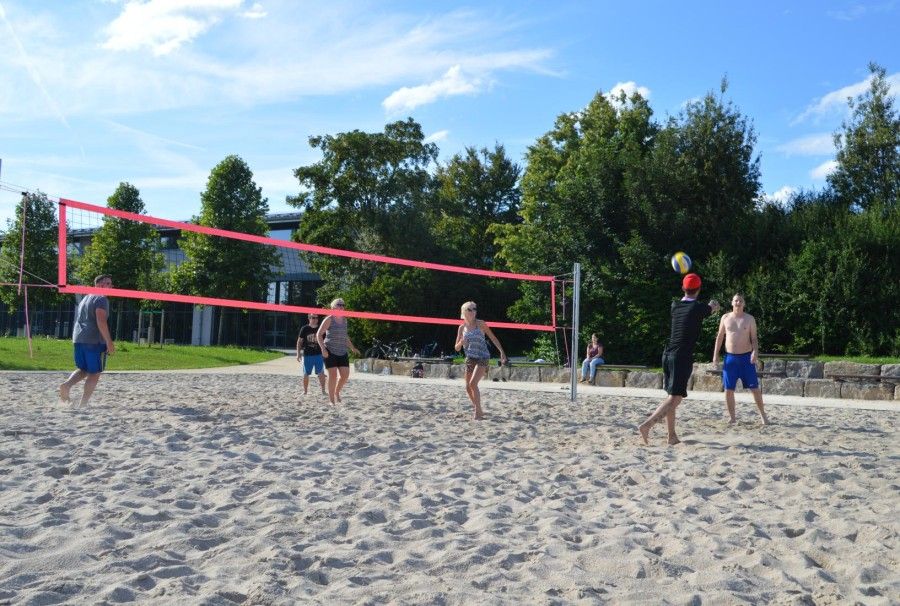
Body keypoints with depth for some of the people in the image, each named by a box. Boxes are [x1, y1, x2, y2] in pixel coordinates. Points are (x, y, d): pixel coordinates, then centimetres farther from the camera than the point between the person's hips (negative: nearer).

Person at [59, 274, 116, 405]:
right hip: (95, 341, -8)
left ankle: (67, 385, -6)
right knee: (94, 373, 0)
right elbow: (101, 321, -19)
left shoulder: (84, 299, 22)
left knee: (82, 370, 20)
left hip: (78, 340, 8)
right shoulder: (101, 299, -7)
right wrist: (109, 342, -20)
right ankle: (83, 404, -4)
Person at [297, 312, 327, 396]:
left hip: (319, 355, 1)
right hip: (307, 355, -1)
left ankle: (323, 391, 5)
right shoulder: (305, 329, -1)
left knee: (321, 373, -2)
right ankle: (305, 391, 17)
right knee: (306, 374, 6)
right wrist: (298, 353, -3)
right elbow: (299, 341, 3)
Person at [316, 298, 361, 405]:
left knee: (345, 375, -1)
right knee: (333, 375, -7)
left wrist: (352, 348, 22)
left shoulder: (344, 320, 12)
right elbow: (319, 334, -8)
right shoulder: (329, 319, -6)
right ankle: (332, 400, 3)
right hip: (330, 352, -6)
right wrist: (323, 349, -18)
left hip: (343, 352, 6)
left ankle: (337, 392, 26)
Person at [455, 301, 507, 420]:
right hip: (470, 359, 5)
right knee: (468, 388, 5)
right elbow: (457, 348, 9)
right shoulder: (462, 327, 6)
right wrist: (461, 342, -14)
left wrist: (502, 352, -10)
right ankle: (479, 411, 23)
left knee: (473, 383, -21)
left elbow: (493, 338, -1)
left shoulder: (480, 324, -4)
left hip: (482, 358, -5)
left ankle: (478, 412, -12)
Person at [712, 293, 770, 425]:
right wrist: (715, 354, 5)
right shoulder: (725, 318, 5)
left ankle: (763, 414, 12)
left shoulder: (750, 319, 1)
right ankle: (732, 417, 13)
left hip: (746, 357, -1)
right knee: (728, 389, 1)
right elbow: (720, 337, 10)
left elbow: (754, 338, 2)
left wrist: (755, 351, -16)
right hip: (730, 357, 1)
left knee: (754, 388, -1)